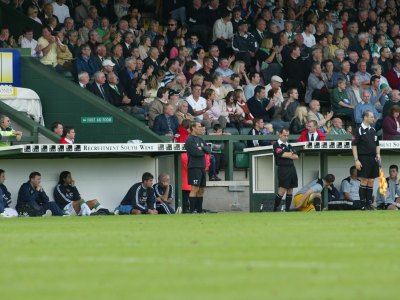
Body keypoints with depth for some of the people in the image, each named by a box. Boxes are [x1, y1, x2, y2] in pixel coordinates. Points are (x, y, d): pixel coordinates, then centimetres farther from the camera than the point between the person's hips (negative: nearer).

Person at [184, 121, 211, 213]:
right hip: (194, 167, -9)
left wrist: (201, 148, -11)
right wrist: (203, 151, 0)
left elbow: (209, 150, 8)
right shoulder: (190, 140, -7)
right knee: (195, 189, -13)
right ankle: (192, 210, -14)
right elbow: (195, 152, -19)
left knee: (201, 190, 10)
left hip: (202, 167, 9)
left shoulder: (200, 139, 19)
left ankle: (199, 210, 15)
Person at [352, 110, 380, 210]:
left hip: (373, 159, 6)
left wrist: (378, 154, 5)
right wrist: (356, 160, -14)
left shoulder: (373, 130, 15)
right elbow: (354, 146, -8)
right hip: (364, 158, -6)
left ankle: (369, 203, 11)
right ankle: (363, 205, -3)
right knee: (364, 181, -6)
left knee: (371, 181, 7)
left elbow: (377, 144, 23)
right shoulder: (359, 130, -5)